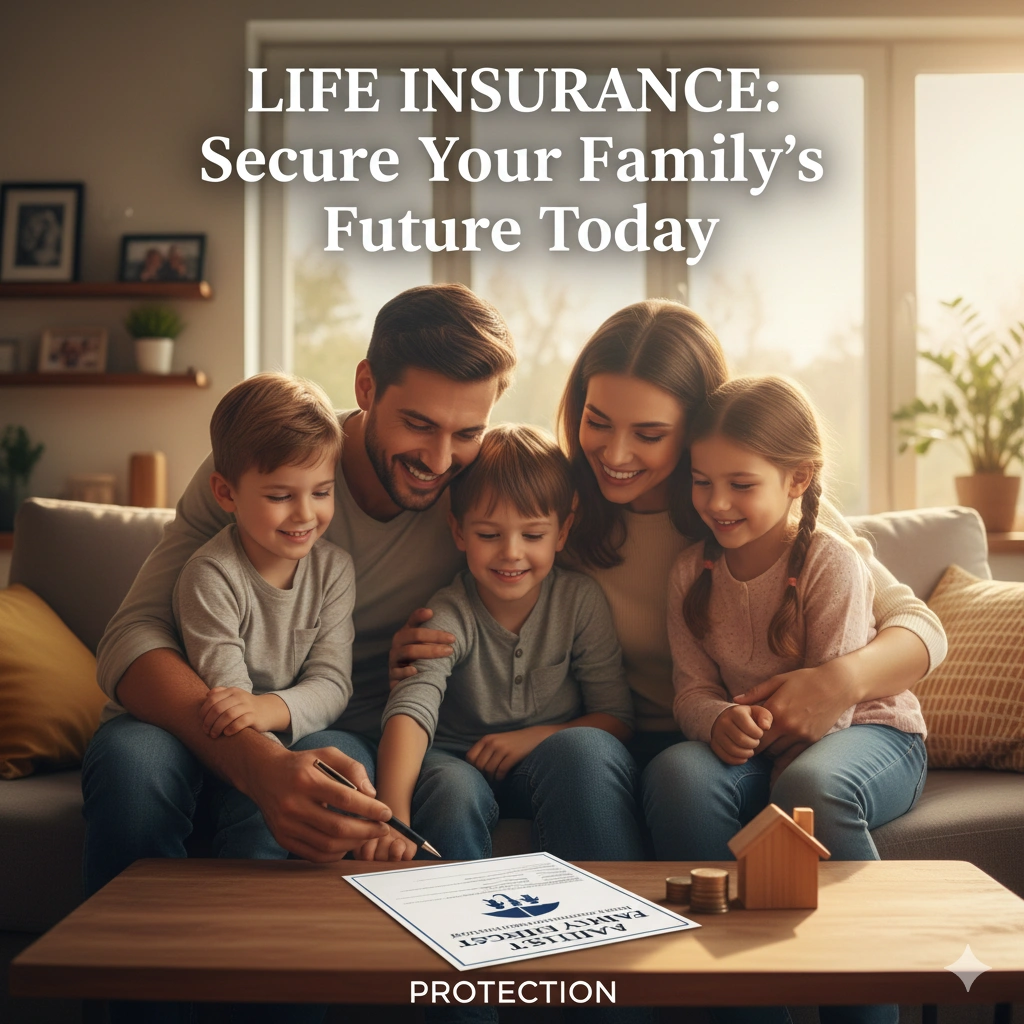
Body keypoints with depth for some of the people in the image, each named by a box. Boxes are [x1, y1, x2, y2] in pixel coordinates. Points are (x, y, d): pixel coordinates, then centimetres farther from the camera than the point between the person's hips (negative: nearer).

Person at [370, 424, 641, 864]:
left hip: (552, 764, 1)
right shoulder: (449, 616, -13)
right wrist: (393, 811, -50)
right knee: (450, 790, -35)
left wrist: (534, 737, -20)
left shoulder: (581, 600, -6)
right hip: (462, 762, -1)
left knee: (586, 748, -32)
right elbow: (411, 707, -32)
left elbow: (615, 716, -2)